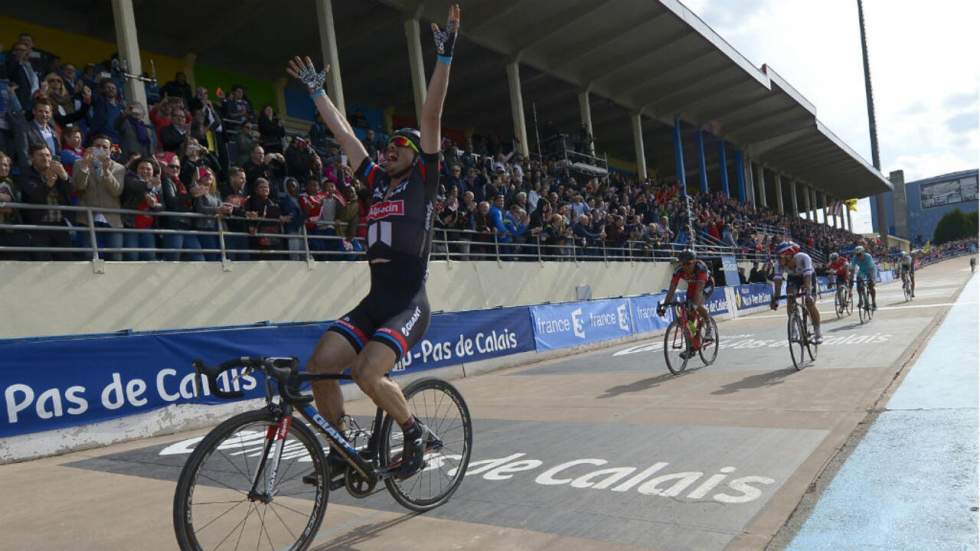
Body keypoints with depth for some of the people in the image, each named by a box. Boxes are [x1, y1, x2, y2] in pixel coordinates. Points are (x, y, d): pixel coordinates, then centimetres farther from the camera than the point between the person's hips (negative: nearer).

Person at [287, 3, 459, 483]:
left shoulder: (422, 181, 1)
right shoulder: (376, 181, 16)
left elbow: (431, 117, -7)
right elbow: (342, 132, 22)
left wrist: (444, 56, -12)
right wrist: (316, 90, 27)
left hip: (408, 307, -6)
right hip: (373, 303, 6)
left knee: (366, 373, -24)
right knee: (319, 365, -9)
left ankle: (416, 434, 2)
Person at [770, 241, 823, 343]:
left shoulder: (803, 258, -39)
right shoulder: (780, 263, -30)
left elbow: (807, 278, -46)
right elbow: (777, 280, -35)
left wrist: (808, 294, -58)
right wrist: (775, 299, -44)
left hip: (807, 276, -3)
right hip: (792, 277, 3)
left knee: (810, 303, -13)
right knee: (790, 300, -18)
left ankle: (818, 333, 1)